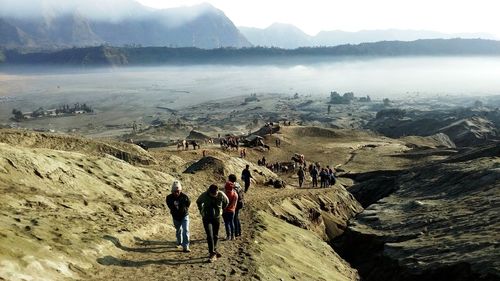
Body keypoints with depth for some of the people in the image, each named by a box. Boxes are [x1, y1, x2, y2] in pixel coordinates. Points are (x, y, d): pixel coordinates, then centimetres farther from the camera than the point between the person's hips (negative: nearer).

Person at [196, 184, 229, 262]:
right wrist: (202, 211, 6)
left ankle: (214, 250, 33)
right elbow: (198, 202, 4)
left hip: (217, 218, 2)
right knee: (210, 236, -11)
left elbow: (226, 202, 6)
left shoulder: (221, 195, -18)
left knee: (215, 236, 13)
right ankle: (212, 254, -7)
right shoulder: (204, 195, -19)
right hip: (207, 218, -2)